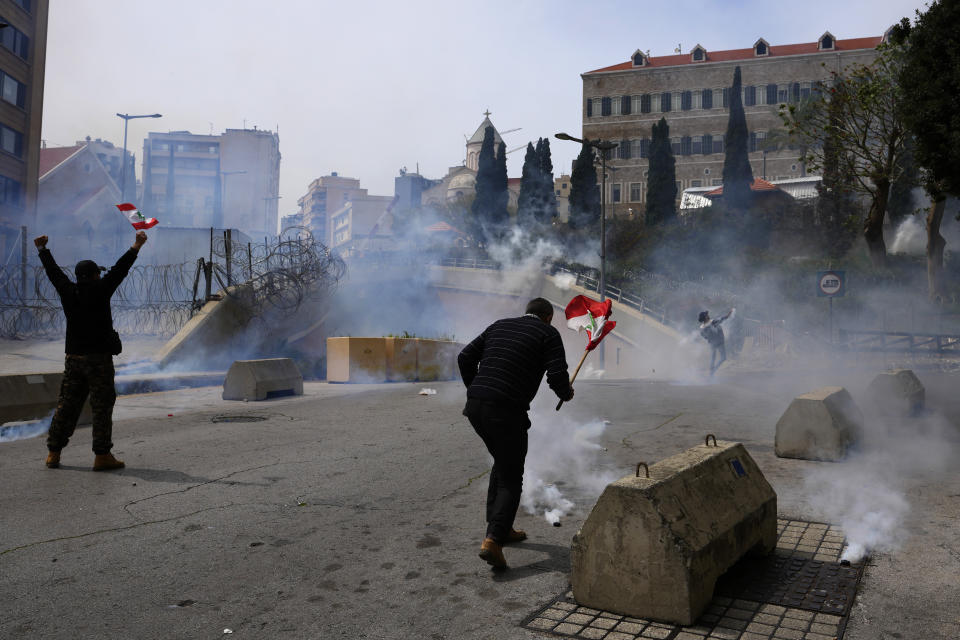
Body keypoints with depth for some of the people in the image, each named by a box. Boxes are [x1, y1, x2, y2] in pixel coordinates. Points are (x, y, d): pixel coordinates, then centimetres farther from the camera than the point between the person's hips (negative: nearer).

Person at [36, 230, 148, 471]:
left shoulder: (68, 292, 6)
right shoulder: (100, 291, -9)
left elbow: (53, 271, 21)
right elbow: (119, 270, -10)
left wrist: (43, 249, 36)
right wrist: (136, 247, -8)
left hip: (73, 358, 6)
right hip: (98, 358, -6)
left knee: (67, 404, 12)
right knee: (102, 406, -2)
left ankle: (53, 452, 16)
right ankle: (102, 455, -3)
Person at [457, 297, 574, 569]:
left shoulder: (499, 325, 20)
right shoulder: (548, 334, 5)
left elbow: (465, 357, 15)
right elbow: (557, 376, -8)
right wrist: (566, 394, 14)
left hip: (474, 406, 6)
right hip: (507, 412, -6)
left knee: (502, 463, 25)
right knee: (510, 479, 6)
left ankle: (500, 528, 29)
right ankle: (493, 540, -10)